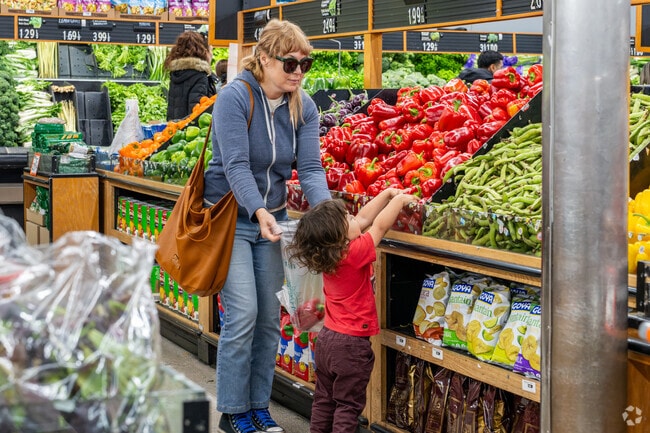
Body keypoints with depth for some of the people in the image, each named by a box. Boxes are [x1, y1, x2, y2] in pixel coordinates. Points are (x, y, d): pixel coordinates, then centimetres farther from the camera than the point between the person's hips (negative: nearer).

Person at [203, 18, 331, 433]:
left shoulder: (303, 106, -2)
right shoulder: (235, 97, -18)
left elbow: (310, 166, -9)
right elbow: (236, 165, -25)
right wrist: (259, 211, -38)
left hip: (272, 218, 6)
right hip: (231, 217, -6)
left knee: (270, 317, 8)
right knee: (243, 314, -10)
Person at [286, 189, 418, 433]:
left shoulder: (327, 254, -2)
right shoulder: (355, 253, -24)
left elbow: (363, 219, 7)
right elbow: (380, 226, -14)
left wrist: (387, 193, 10)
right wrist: (399, 200, 1)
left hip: (327, 339, 8)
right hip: (351, 345, -8)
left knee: (324, 400, 17)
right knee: (348, 405, 3)